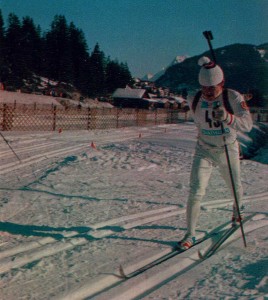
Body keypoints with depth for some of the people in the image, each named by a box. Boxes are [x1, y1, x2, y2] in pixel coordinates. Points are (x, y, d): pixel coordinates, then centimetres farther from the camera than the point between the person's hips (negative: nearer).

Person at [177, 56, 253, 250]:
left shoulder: (233, 98, -18)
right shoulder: (195, 101, -10)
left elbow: (247, 125, -29)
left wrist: (227, 117, -45)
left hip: (228, 151, 0)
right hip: (204, 151, 0)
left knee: (235, 187, 21)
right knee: (196, 192, -13)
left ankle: (238, 207, 56)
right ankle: (190, 235, -3)